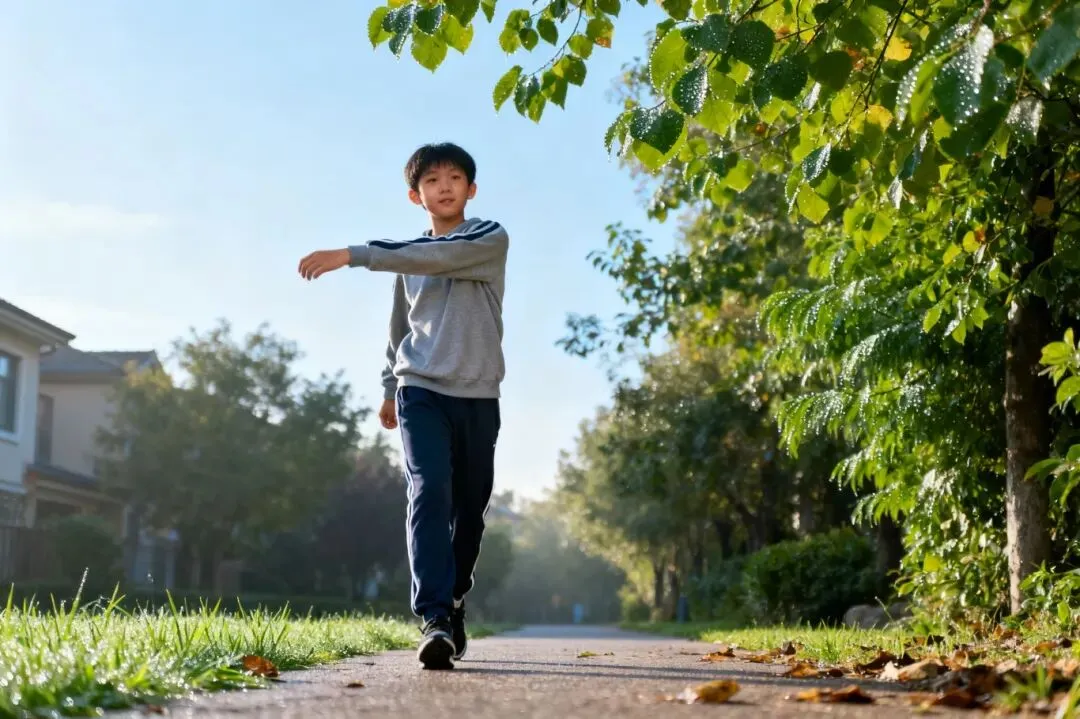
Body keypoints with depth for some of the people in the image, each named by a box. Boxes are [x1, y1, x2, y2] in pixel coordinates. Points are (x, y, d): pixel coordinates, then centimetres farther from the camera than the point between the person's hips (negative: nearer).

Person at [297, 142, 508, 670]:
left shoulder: (491, 239, -1)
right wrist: (389, 387, 25)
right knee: (429, 493, -18)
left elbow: (437, 258, -20)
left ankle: (453, 602, 25)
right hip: (421, 390, 1)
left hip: (478, 395, -1)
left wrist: (353, 255, -23)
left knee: (469, 506, 5)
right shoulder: (408, 256, 14)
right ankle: (435, 619, -27)